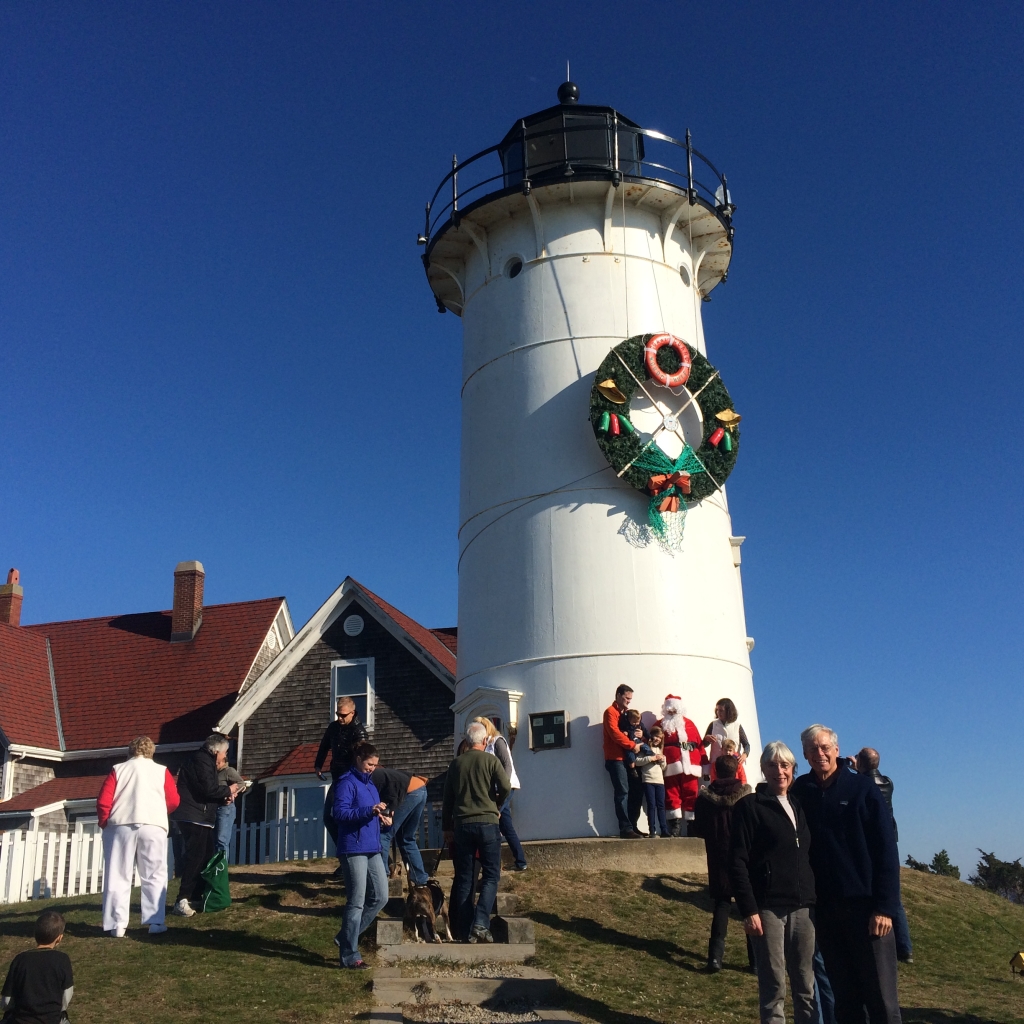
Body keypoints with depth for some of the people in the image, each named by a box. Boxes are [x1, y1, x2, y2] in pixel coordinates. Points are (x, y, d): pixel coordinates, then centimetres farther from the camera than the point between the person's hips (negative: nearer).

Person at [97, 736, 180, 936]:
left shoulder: (118, 770, 11)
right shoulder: (161, 771, 11)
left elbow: (103, 801, 2)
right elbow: (174, 801, 8)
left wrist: (104, 823, 17)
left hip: (121, 825, 0)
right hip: (153, 826, 0)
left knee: (118, 876, 7)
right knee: (154, 876, 7)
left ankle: (117, 925, 5)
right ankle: (155, 922, 3)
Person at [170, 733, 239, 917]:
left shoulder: (205, 761, 21)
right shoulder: (201, 761, -12)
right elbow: (209, 789, -23)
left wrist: (224, 798, 7)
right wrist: (228, 790, -6)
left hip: (200, 819, 11)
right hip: (193, 817, -11)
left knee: (205, 857, 13)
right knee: (194, 859, -12)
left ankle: (195, 898, 19)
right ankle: (182, 901, -12)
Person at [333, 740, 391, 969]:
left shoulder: (370, 783, 18)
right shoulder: (346, 783, -9)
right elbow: (339, 813, -21)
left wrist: (382, 818, 4)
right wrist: (369, 810, -30)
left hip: (372, 849, 9)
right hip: (353, 850, -9)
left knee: (380, 897, 7)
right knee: (356, 902, -4)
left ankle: (346, 937, 21)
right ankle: (350, 956, 6)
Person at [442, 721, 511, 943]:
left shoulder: (456, 764, 9)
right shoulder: (490, 760, -1)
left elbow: (447, 798, 11)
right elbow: (505, 787, -13)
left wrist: (447, 827, 18)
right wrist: (496, 806, 7)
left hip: (462, 825, 3)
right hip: (487, 823, -3)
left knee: (464, 879, 9)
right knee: (491, 876, 2)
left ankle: (465, 931, 8)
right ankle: (480, 923, -14)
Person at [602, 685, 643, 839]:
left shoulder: (626, 713, 20)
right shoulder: (610, 712, -5)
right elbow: (615, 733, -16)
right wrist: (632, 745, -16)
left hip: (626, 758, 8)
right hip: (616, 758, -8)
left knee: (630, 793, 4)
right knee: (622, 793, -12)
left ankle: (631, 827, 8)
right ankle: (626, 828, -13)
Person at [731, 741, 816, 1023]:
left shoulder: (799, 807, 15)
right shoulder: (750, 806, -2)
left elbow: (810, 857, 18)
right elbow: (738, 861, -7)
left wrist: (817, 901, 8)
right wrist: (748, 909, -14)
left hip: (803, 907, 5)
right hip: (768, 907, -5)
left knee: (807, 985, 5)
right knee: (773, 986, -2)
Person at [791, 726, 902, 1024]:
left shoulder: (862, 788, -3)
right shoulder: (800, 792, 4)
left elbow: (886, 849, -6)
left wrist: (885, 906, -12)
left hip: (865, 904, -2)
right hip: (823, 907, 3)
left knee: (881, 995, 0)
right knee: (843, 995, 10)